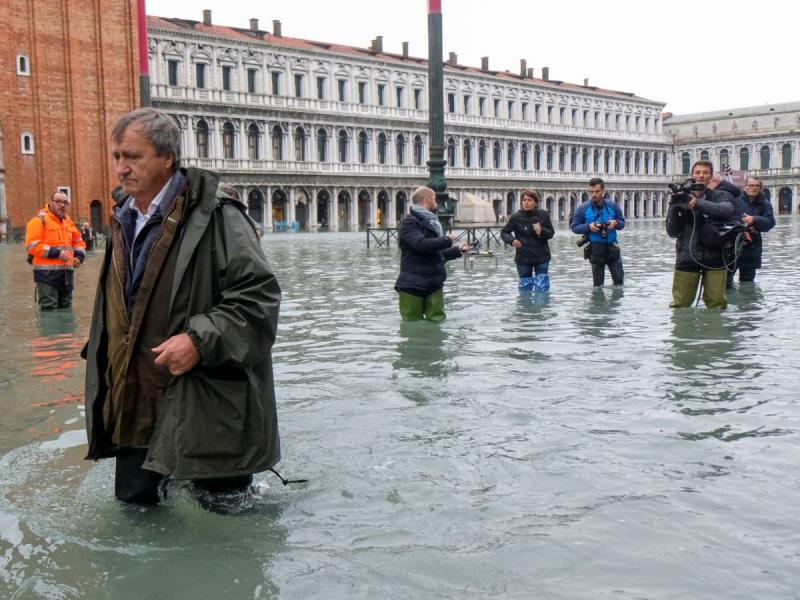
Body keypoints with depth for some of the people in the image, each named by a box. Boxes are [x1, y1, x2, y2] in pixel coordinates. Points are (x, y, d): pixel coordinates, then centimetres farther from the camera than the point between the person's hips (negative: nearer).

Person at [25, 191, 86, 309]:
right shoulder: (40, 220, -7)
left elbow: (78, 241, 26)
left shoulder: (68, 221, 16)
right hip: (47, 273, -7)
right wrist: (56, 252, -22)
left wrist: (79, 256, 6)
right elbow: (32, 245, -15)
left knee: (66, 307, 15)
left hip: (66, 273, 7)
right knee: (49, 309, -10)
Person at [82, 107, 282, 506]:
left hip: (206, 409, -7)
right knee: (135, 504, 18)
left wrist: (199, 340, -25)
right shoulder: (123, 219, 13)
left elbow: (259, 295, -18)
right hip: (135, 405, 8)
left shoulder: (215, 216, -14)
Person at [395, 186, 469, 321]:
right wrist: (446, 241, -13)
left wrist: (457, 250, 22)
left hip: (434, 284, 7)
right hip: (412, 285, -7)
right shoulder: (409, 222, -9)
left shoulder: (431, 223, 18)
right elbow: (421, 244, -25)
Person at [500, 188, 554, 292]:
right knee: (525, 288, 8)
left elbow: (551, 233, 4)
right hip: (523, 258, 0)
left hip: (541, 257, 0)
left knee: (542, 289, 2)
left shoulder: (543, 215, -3)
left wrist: (542, 231, -17)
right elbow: (504, 232, 1)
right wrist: (512, 240, -19)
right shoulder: (516, 217, -7)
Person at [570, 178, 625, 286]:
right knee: (598, 283, 5)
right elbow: (575, 227, -1)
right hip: (595, 248, -2)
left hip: (612, 246, 2)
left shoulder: (612, 205, 2)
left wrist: (615, 223, -14)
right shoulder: (583, 208, -4)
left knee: (619, 279, 5)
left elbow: (622, 223, 10)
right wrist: (589, 226, -19)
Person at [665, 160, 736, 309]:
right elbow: (672, 232, 4)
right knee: (679, 305, 1)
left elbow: (728, 210, -18)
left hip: (714, 258, 0)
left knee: (717, 305, 0)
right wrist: (674, 208, -11)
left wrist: (698, 203, -29)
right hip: (687, 257, 0)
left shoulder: (720, 196, 7)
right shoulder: (681, 198, 8)